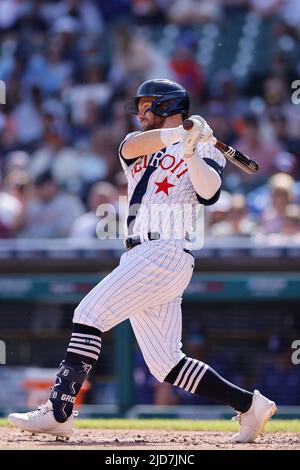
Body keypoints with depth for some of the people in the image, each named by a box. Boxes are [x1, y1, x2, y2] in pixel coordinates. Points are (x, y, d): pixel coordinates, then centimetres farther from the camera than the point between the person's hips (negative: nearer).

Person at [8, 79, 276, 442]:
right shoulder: (139, 145, 23)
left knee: (90, 313, -19)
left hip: (168, 253, -7)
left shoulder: (205, 150, 6)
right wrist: (179, 133, -16)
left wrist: (190, 153, -27)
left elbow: (209, 193, -13)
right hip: (138, 258, 7)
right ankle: (249, 404, 9)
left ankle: (58, 412, -24)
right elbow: (132, 146, -2)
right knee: (165, 363, 3)